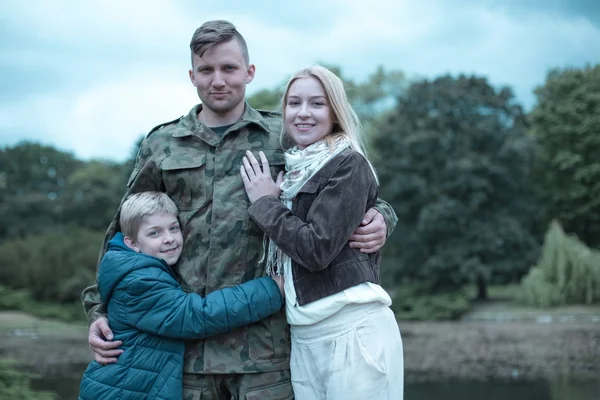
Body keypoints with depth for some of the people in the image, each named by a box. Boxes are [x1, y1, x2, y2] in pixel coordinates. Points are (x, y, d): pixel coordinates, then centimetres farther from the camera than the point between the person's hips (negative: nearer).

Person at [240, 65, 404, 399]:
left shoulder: (349, 165, -7)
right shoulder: (290, 171, 14)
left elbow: (317, 248, -17)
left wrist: (265, 202, -7)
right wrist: (267, 200, 5)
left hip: (353, 330, -7)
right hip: (302, 338, 7)